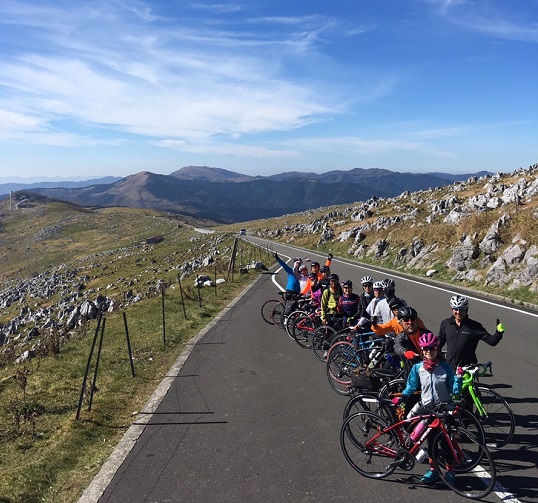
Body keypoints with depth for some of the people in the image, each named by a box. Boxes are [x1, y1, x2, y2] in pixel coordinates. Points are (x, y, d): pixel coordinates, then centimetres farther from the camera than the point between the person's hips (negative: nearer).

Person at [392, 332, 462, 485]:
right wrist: (401, 398, -13)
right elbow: (411, 387, 2)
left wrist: (458, 377, -22)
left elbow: (454, 390, -6)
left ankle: (449, 471, 22)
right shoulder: (418, 368, -3)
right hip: (427, 407, 2)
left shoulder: (445, 367, -8)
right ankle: (433, 470, 18)